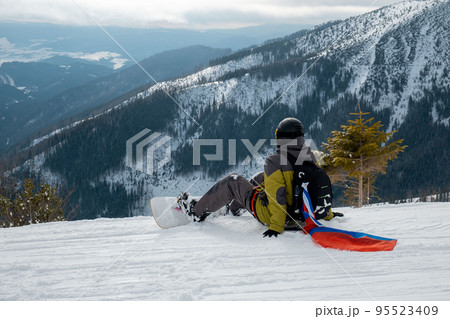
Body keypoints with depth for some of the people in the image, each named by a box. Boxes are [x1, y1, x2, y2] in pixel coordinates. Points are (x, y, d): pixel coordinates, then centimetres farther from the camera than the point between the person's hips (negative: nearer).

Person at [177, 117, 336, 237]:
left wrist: (276, 227, -27)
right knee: (261, 178, 29)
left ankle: (197, 211, 22)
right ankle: (234, 206, 50)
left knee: (232, 182, 8)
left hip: (269, 214, -7)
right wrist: (327, 213, 17)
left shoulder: (274, 162, -25)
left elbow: (278, 197, -29)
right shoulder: (310, 157, -5)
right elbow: (320, 185, 5)